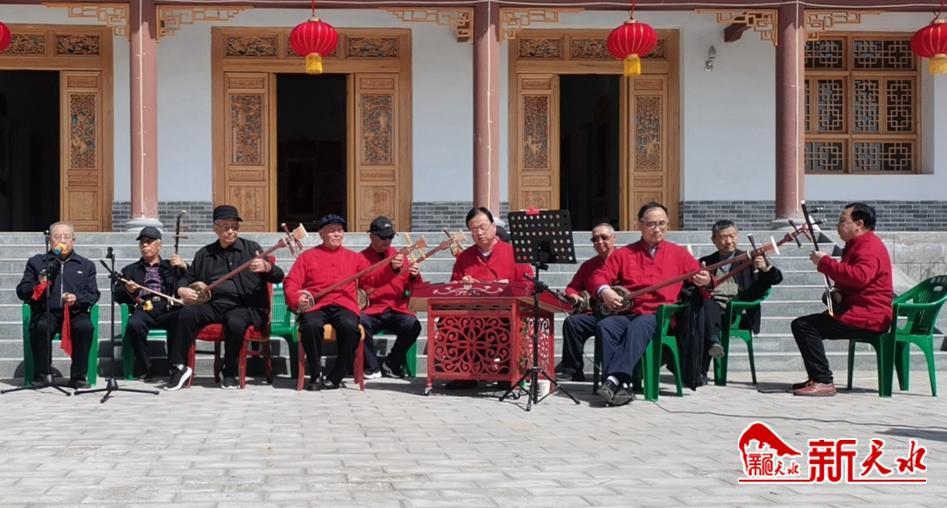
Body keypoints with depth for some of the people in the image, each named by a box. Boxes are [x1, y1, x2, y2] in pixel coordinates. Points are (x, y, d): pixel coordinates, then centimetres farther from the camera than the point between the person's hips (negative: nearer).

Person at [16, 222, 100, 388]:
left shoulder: (86, 265, 20)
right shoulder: (36, 262, 19)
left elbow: (93, 295, 11)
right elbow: (21, 291, 12)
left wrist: (77, 299, -11)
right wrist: (38, 286, -10)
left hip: (75, 312, 0)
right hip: (46, 312, 0)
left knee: (85, 327, -33)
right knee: (40, 327, -35)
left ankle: (78, 377, -21)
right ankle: (41, 375, -19)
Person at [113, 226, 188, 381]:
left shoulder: (171, 267, 27)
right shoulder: (130, 270, 30)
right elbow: (116, 294, 20)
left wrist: (184, 267, -2)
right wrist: (127, 290, -3)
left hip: (167, 310, 0)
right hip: (142, 309, 0)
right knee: (134, 325, -36)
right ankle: (144, 369, -22)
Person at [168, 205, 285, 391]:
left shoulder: (251, 248, 10)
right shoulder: (204, 254, 19)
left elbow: (278, 277, 5)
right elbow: (187, 277, 27)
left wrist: (267, 267, -19)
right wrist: (182, 290, 2)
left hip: (245, 307, -3)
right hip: (212, 304, 3)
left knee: (236, 322, -37)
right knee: (186, 314, -25)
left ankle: (230, 373, -17)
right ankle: (179, 367, -15)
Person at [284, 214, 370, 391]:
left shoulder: (353, 257, 24)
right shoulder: (308, 256, 19)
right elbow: (291, 283, 10)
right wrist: (296, 300, -10)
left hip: (344, 304, 1)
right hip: (315, 305, -1)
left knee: (350, 326, -34)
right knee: (311, 325, -36)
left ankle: (335, 377, -18)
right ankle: (316, 376, -16)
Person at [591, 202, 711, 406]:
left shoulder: (679, 253, 19)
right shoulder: (623, 254, 18)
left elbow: (698, 275, 15)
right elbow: (600, 276, 12)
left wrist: (703, 280, -10)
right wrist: (604, 290, -12)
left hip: (659, 315, -2)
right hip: (627, 312, 2)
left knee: (638, 327, -36)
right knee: (604, 326, -30)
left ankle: (615, 379, -49)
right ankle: (622, 384, -39)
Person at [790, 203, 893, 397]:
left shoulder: (870, 246, -13)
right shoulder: (859, 244, 22)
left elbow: (859, 277, -32)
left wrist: (824, 263, -24)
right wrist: (837, 293, 12)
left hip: (867, 318, -11)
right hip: (859, 313, 11)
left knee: (803, 326, -20)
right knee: (804, 325, 20)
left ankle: (824, 382, -23)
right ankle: (816, 379, 17)